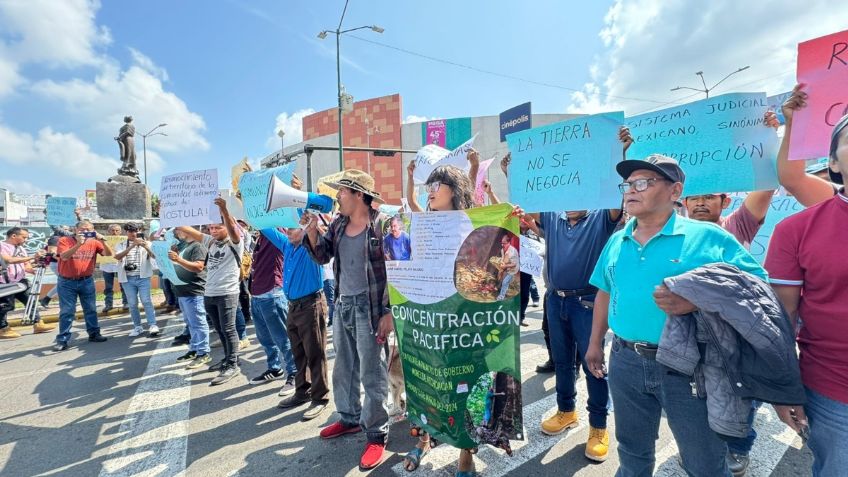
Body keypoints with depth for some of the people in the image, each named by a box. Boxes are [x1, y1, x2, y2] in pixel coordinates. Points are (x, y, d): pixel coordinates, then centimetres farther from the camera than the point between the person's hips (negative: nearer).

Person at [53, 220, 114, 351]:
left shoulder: (94, 242, -1)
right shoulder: (64, 240, -8)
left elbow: (109, 254, -11)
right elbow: (64, 257, -23)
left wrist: (102, 240, -25)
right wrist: (78, 244, -33)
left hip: (87, 281, 3)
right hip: (66, 282, -2)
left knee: (91, 309, 10)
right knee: (66, 311, 0)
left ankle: (94, 334, 21)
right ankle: (62, 340, 7)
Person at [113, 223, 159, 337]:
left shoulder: (145, 243, 6)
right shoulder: (121, 245, 9)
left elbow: (154, 256, -8)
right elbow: (117, 257, -12)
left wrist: (145, 247, -26)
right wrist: (132, 245, -22)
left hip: (143, 277, -2)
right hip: (127, 279, 2)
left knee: (146, 301, -8)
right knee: (132, 304, 6)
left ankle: (152, 325, -6)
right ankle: (137, 327, 15)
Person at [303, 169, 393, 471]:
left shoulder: (382, 224, -13)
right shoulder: (337, 224, 9)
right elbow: (322, 256, 12)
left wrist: (389, 311, -17)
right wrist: (311, 228, -3)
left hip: (369, 307, -7)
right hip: (342, 305, 7)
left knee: (372, 374, 2)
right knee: (343, 369, 20)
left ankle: (377, 435, 18)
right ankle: (349, 418, 40)